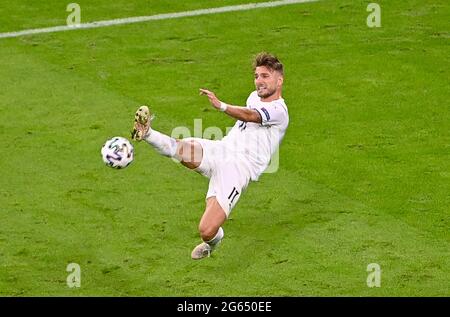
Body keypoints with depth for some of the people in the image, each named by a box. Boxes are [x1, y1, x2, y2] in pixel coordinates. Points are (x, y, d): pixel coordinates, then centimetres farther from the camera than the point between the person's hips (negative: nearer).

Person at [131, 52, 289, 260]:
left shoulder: (278, 111, -6)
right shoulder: (254, 97, 21)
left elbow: (250, 116, -28)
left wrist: (221, 106, -44)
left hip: (239, 168, -6)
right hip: (218, 150, 6)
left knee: (207, 231, -14)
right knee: (179, 148, -32)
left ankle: (214, 238, 18)